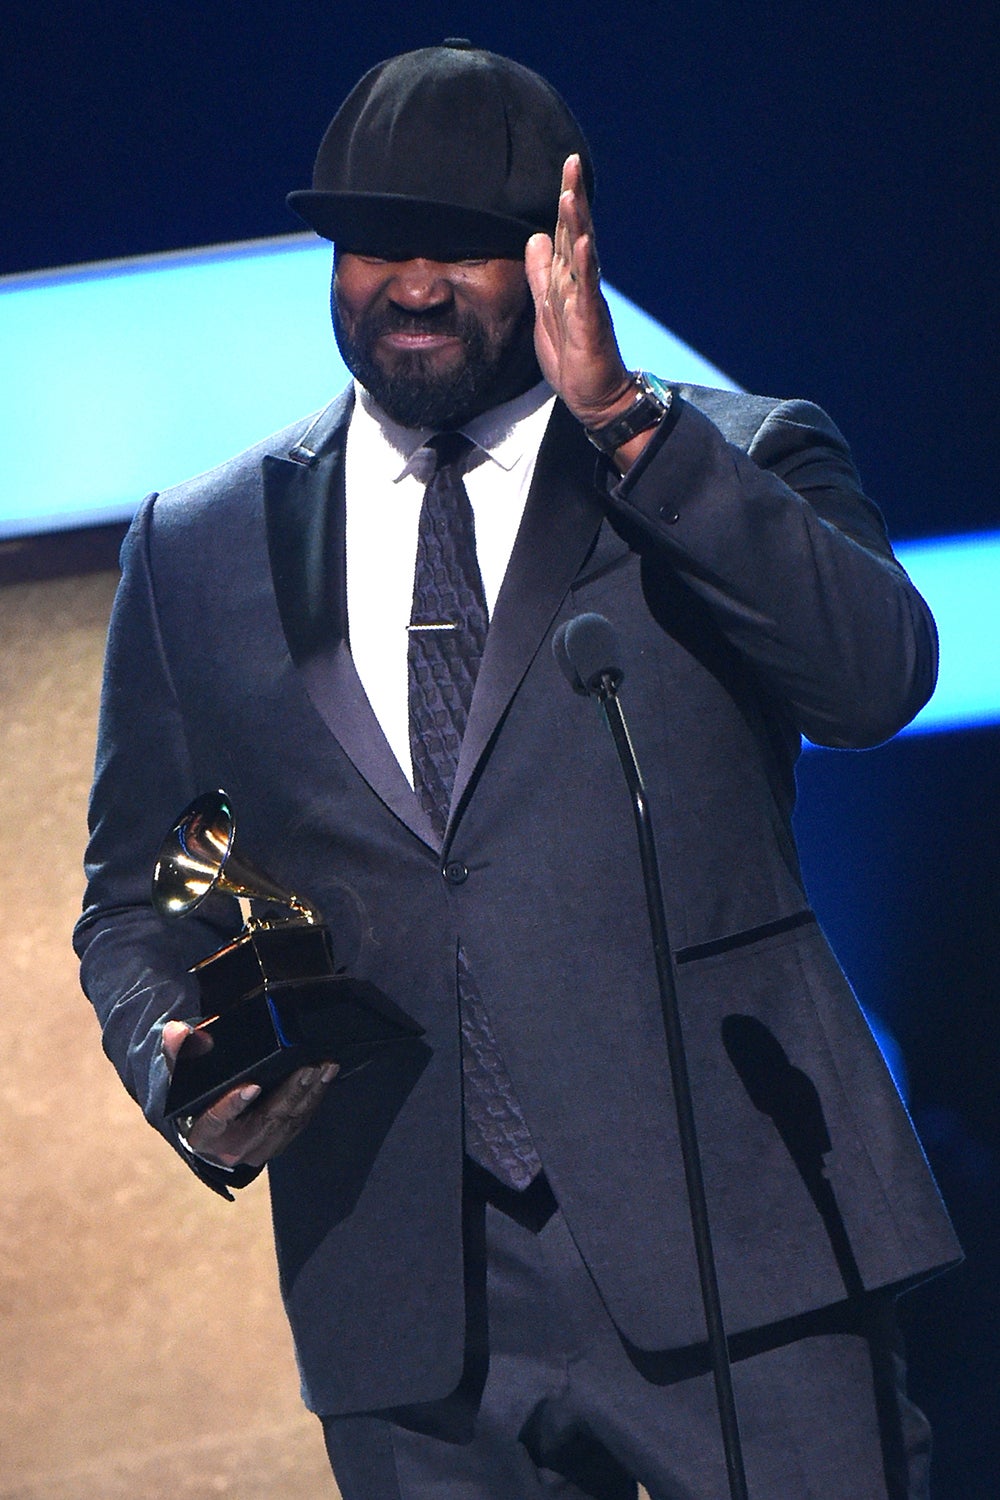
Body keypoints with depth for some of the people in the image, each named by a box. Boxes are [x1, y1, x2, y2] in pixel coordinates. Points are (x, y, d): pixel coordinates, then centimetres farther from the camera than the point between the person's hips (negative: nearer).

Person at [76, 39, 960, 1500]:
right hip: (414, 1317, 2)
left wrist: (621, 419, -19)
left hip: (735, 1251, -2)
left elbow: (880, 675, -14)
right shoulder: (198, 552, 13)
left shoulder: (741, 465, 6)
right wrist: (184, 1078, -4)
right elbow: (136, 902, 17)